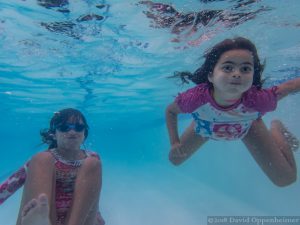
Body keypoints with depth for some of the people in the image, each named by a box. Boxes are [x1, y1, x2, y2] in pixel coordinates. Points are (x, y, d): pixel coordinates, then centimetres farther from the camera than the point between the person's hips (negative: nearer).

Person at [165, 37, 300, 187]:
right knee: (175, 160, 12)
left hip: (247, 127, 0)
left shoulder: (258, 100, -44)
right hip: (206, 127, 1)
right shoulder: (195, 98, -43)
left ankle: (276, 129, 27)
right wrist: (174, 142, -26)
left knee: (285, 179, 2)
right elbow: (170, 111, -20)